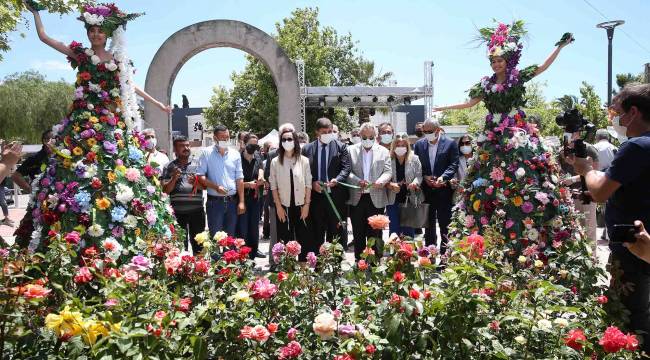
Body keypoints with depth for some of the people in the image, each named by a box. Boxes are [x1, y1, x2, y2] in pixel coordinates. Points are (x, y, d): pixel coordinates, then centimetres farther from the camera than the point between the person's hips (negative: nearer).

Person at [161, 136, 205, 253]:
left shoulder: (198, 164, 6)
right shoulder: (169, 167, 6)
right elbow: (165, 190, 2)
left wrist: (196, 183, -17)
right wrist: (174, 179, -15)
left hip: (196, 210, 0)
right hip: (177, 212, 0)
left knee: (198, 243, 5)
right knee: (180, 243, 8)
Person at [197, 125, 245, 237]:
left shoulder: (235, 154, 7)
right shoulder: (207, 154, 0)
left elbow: (239, 179, 7)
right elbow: (200, 176, -4)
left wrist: (241, 201, 1)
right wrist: (216, 187, -18)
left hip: (232, 201, 3)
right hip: (215, 201, -3)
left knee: (230, 236, 9)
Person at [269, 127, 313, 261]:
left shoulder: (304, 160, 1)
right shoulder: (275, 162, 2)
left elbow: (308, 184, 1)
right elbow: (273, 186, 1)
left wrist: (307, 205, -4)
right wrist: (278, 207, -5)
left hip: (300, 206, 0)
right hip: (284, 206, 0)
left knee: (304, 239, 2)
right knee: (285, 240, 4)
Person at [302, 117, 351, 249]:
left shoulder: (340, 147, 2)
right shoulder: (307, 149, 7)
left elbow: (346, 168, -4)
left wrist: (337, 180, -21)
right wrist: (312, 183, -10)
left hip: (336, 195, -1)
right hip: (315, 195, 2)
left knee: (338, 232, 5)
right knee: (317, 233, 9)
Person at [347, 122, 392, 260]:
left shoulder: (383, 151, 8)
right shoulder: (351, 150, 7)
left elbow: (388, 171, 1)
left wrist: (381, 181, -21)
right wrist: (358, 181, -18)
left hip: (376, 198, -1)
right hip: (356, 198, 1)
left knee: (375, 233, 3)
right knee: (358, 233, 8)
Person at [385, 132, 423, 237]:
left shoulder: (414, 159, 2)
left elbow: (419, 175, -1)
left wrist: (415, 183, -21)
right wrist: (390, 185, -20)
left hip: (410, 199, 0)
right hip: (393, 200, 0)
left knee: (409, 230, 7)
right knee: (394, 230, 6)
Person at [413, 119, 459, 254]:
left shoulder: (450, 143, -3)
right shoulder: (419, 144, 6)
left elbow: (454, 165, -7)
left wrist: (443, 177, -20)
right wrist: (425, 177, -10)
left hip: (444, 189, -3)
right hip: (426, 190, 3)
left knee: (445, 222, 3)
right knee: (428, 222, 12)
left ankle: (444, 252, 12)